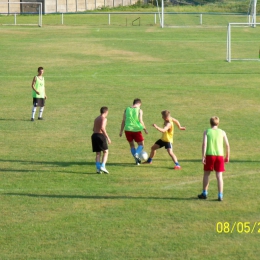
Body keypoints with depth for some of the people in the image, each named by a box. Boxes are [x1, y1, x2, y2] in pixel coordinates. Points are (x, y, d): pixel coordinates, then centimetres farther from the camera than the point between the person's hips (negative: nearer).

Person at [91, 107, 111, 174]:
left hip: (94, 135, 7)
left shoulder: (96, 119, 19)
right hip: (100, 135, -7)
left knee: (98, 153, 9)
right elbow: (102, 128, -21)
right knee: (106, 151, 4)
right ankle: (102, 166, -10)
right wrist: (107, 137, -21)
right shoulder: (104, 119, -6)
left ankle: (98, 168, 0)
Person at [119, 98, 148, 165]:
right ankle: (136, 154, -18)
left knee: (131, 145, 18)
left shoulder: (127, 109, 6)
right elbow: (140, 121, -8)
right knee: (141, 144, 11)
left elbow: (123, 121, 5)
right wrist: (145, 129, 4)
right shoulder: (139, 110, -2)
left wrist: (121, 131, 9)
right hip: (136, 130, -3)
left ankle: (137, 160, 10)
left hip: (128, 129, 3)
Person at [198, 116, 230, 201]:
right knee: (219, 175, 3)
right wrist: (227, 157, 12)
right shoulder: (222, 132, 6)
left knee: (206, 174, 15)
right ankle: (220, 195, -1)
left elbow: (204, 144, -9)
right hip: (220, 155, 1)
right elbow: (227, 145, 3)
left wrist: (203, 156, -9)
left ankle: (204, 193, 21)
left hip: (209, 155, -1)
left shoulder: (206, 132, 1)